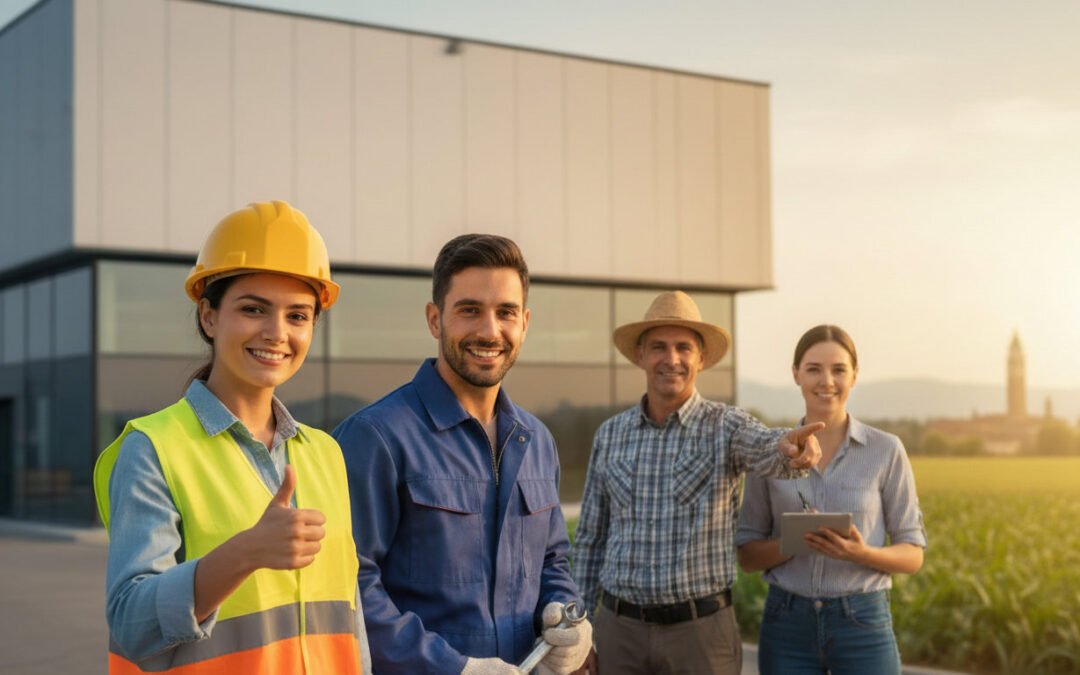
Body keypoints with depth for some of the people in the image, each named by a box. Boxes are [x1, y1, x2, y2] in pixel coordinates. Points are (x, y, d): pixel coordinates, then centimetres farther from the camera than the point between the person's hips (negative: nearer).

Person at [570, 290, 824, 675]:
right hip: (620, 628, 3)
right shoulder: (609, 435, 5)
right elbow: (591, 538, 11)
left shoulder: (726, 427, -4)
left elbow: (768, 451, -28)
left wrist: (792, 446, -52)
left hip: (701, 629, -2)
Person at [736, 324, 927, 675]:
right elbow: (748, 555, 5)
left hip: (862, 626, -1)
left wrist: (862, 554, -20)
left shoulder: (886, 450, -2)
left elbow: (912, 556, 2)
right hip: (787, 626, 2)